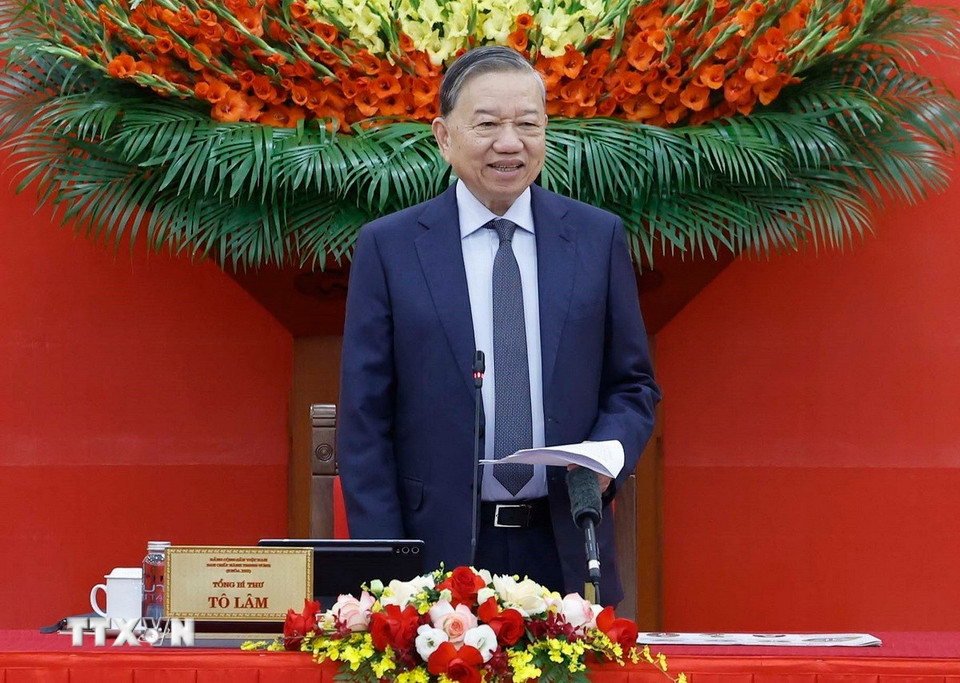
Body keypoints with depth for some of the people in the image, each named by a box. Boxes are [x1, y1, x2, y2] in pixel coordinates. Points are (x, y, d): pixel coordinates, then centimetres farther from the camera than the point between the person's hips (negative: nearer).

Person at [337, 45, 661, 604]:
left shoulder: (599, 237, 7)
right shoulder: (388, 246, 2)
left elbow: (633, 385, 13)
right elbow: (365, 418, 0)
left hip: (564, 553, 2)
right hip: (439, 553, -1)